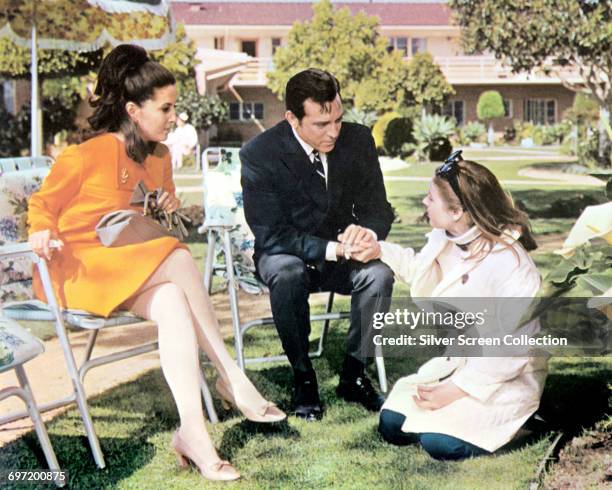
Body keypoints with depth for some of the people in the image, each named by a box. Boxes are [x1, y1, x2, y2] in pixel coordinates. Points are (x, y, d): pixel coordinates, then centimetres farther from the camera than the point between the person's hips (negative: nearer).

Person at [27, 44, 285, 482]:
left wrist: (170, 210, 2)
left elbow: (166, 209, 25)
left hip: (136, 273, 6)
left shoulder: (159, 158, 9)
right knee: (178, 258, -30)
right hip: (79, 269, -6)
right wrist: (42, 231, -22)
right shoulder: (86, 156, -11)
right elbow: (43, 204, -1)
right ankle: (232, 379, -25)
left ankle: (193, 432, -37)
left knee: (173, 303, -29)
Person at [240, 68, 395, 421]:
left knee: (380, 274, -28)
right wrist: (331, 248, -34)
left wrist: (367, 231, -29)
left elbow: (378, 207, -3)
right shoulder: (259, 154, -18)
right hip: (286, 251, -3)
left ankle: (353, 374, -10)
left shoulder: (358, 140, -8)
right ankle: (303, 378, -18)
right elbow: (271, 234, -20)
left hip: (341, 251, 3)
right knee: (288, 276, -37)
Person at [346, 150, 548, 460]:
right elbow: (420, 269, 25)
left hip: (504, 379, -7)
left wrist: (455, 390, -27)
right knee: (391, 426, -5)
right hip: (452, 364, 7)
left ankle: (511, 421, 2)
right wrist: (379, 250, 13)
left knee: (440, 442, -24)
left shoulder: (509, 264, -26)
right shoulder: (445, 241, -1)